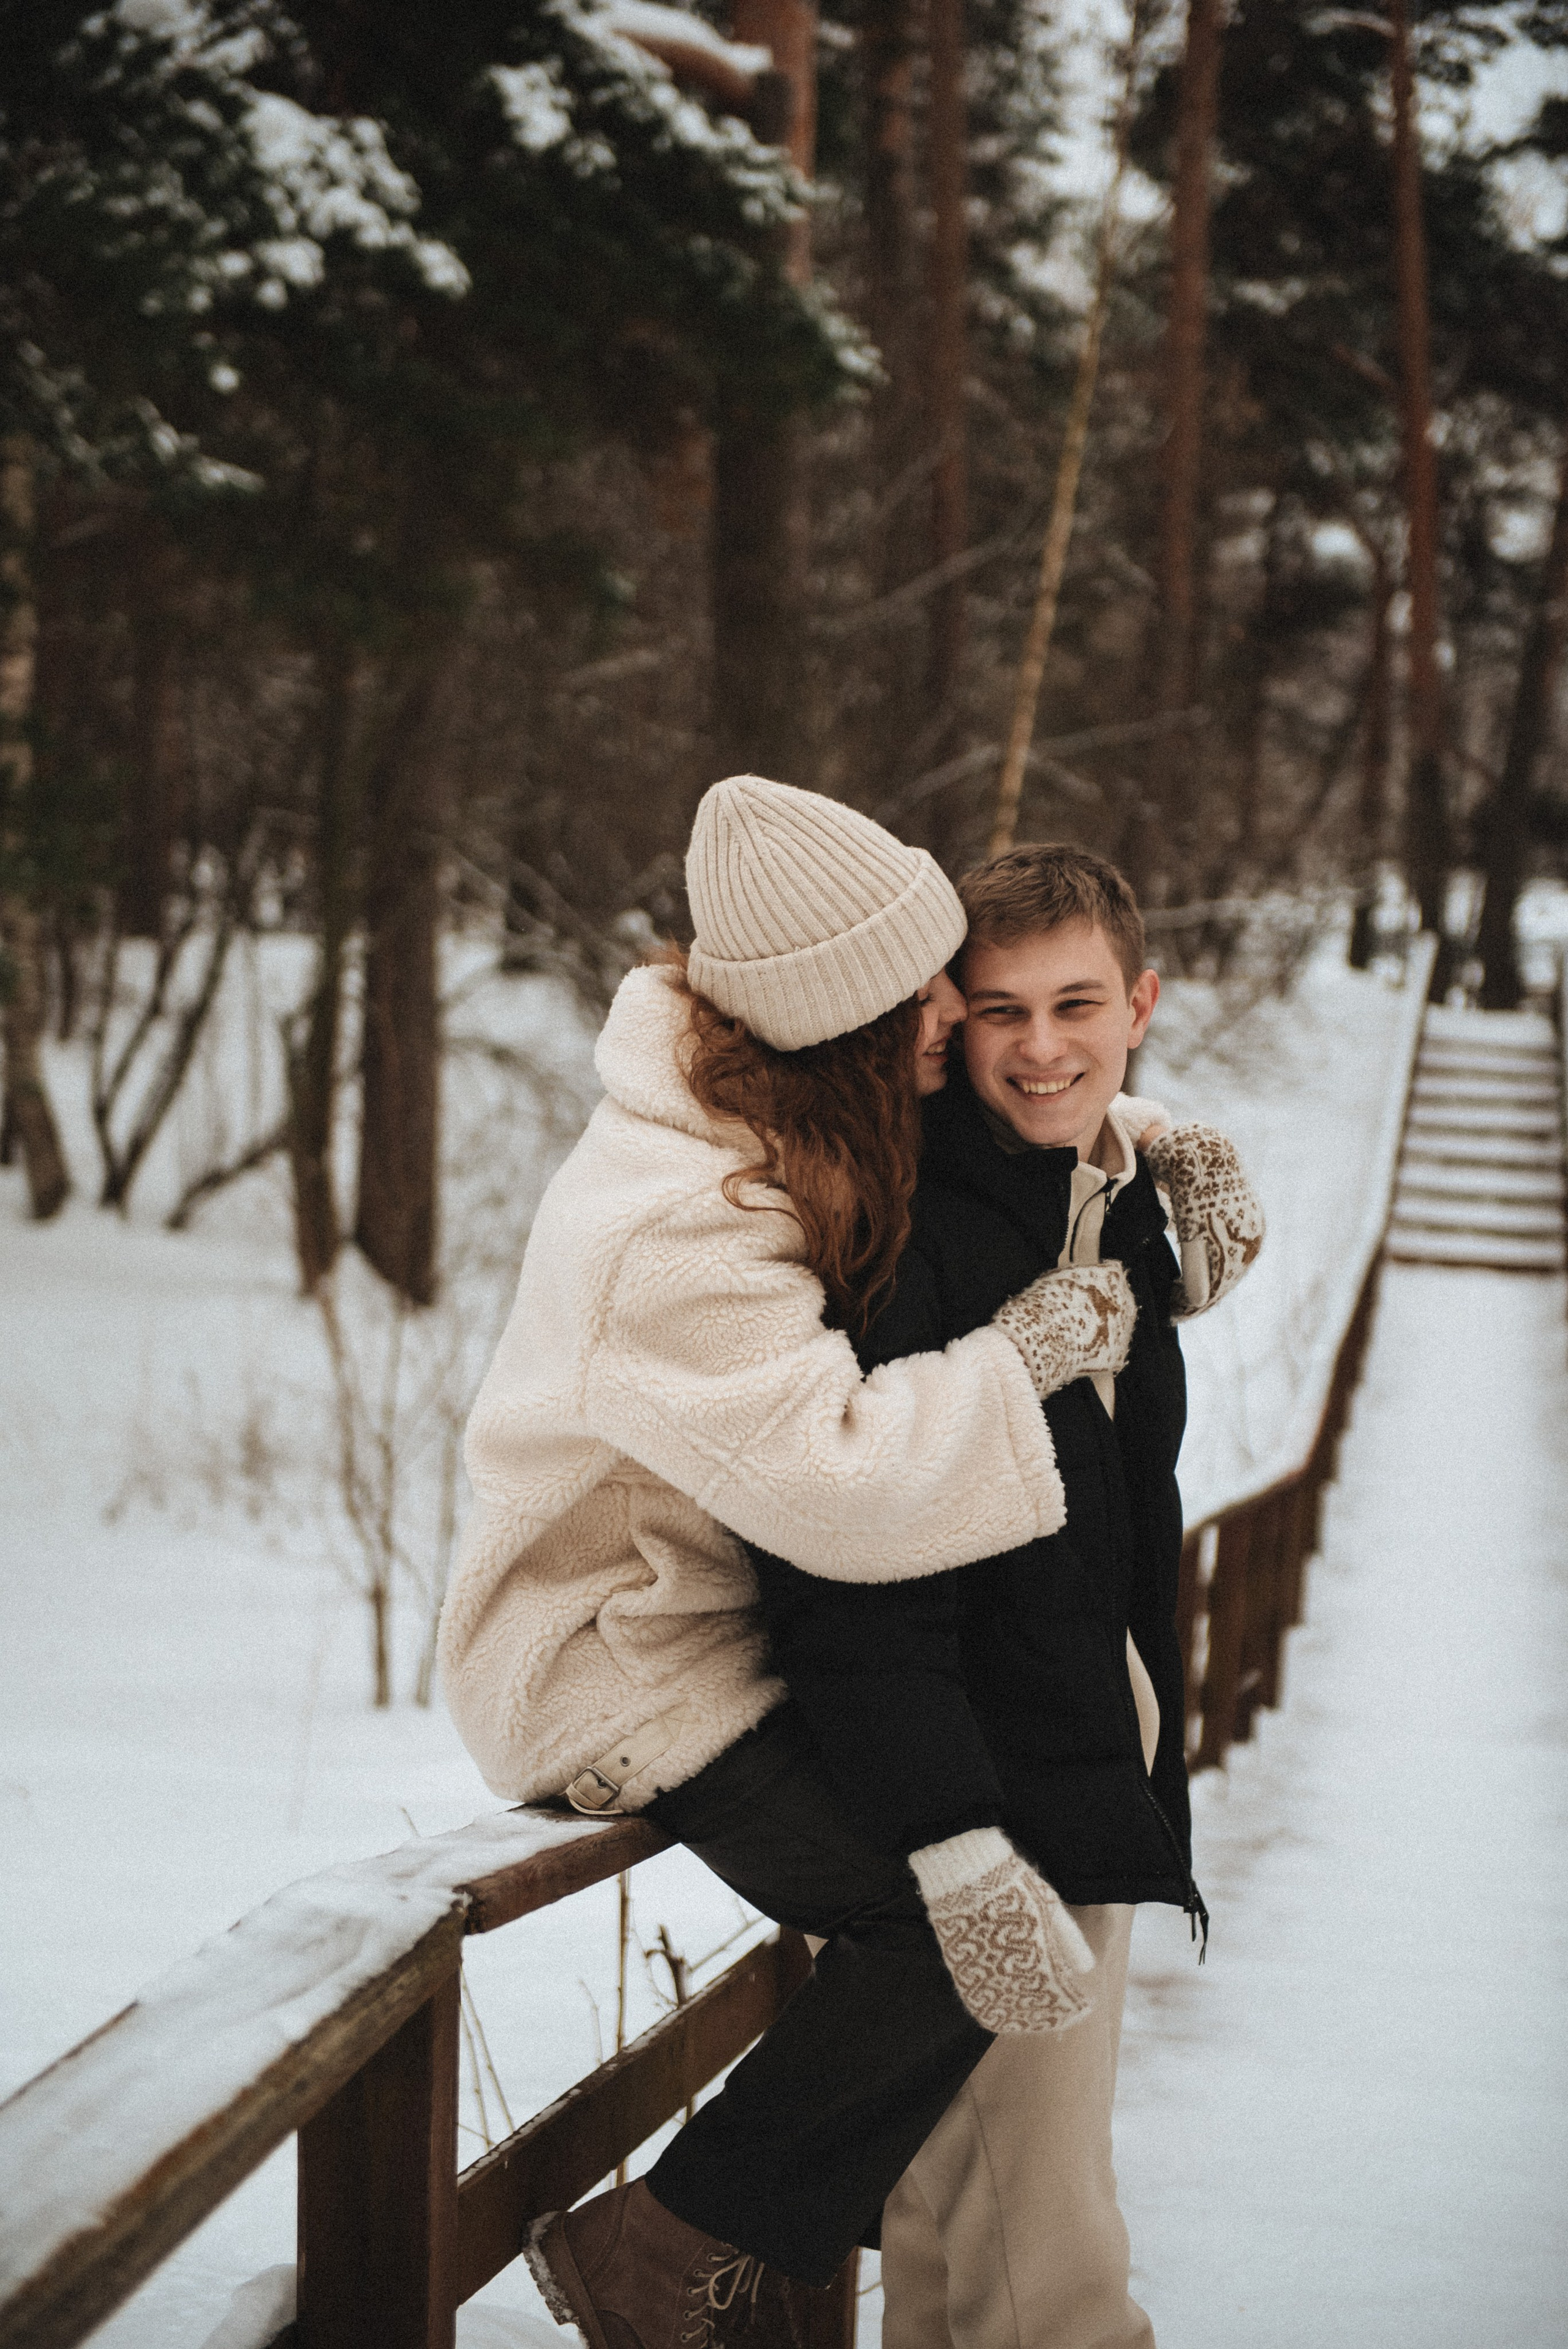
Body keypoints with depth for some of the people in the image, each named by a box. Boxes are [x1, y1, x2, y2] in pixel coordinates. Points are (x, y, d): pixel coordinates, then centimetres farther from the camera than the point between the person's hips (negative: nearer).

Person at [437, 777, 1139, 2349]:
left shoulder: (807, 1115, 0)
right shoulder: (679, 1232, -30)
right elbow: (844, 1483, -37)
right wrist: (1023, 1350, -25)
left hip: (721, 1610, 10)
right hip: (628, 1671, -10)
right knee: (967, 1929, -18)